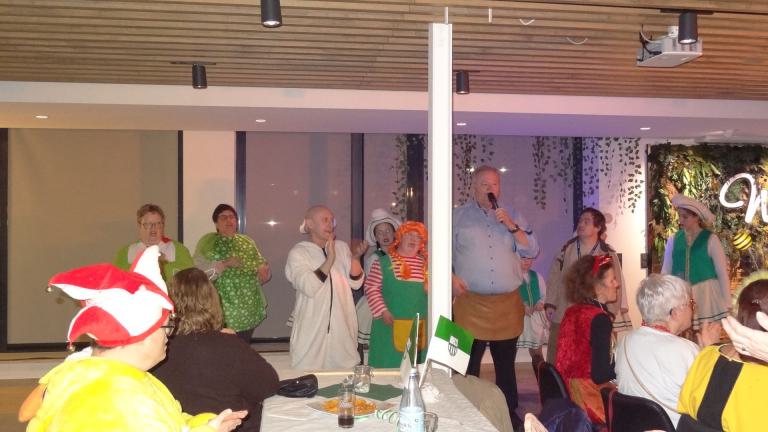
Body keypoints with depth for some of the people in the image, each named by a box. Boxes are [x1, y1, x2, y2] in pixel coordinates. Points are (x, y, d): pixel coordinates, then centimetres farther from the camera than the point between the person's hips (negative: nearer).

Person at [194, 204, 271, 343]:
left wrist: (263, 270, -9)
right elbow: (198, 271, -10)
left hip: (249, 309, 4)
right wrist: (224, 264, -21)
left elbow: (262, 264, 14)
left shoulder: (248, 241, 14)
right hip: (221, 311, -4)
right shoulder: (207, 241, 0)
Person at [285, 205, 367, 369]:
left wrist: (355, 258, -12)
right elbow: (309, 287, -19)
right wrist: (330, 258, -20)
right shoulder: (298, 252, -6)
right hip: (312, 330, -4)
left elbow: (355, 283, 3)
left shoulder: (342, 247, 8)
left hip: (342, 328, 4)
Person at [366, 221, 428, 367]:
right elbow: (372, 288, -4)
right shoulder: (382, 263, -1)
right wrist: (383, 312, -11)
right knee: (388, 364, 2)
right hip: (390, 327, -3)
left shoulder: (426, 264, 8)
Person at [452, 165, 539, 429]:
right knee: (468, 365, 4)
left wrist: (511, 226, -10)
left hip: (508, 304, 2)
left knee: (506, 364, 14)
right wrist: (452, 278, -11)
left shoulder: (512, 216, 10)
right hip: (471, 303, -2)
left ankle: (510, 413, 27)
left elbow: (532, 250, 3)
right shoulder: (458, 216, 3)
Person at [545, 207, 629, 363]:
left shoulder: (607, 253, -5)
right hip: (564, 313, 3)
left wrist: (611, 312, -14)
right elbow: (555, 275, 7)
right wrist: (550, 303, 2)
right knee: (555, 357, 7)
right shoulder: (568, 248, 4)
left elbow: (615, 283, -7)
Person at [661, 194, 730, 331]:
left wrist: (727, 304, -2)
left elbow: (722, 272, 0)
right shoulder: (673, 239, 5)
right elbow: (666, 271, 7)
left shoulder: (710, 239, -1)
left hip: (705, 294, -2)